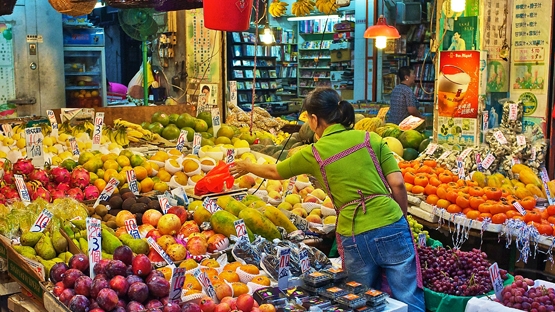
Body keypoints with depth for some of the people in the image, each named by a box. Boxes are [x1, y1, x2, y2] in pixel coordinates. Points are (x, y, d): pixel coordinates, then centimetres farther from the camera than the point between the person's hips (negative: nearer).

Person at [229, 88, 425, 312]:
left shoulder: (313, 154, 3)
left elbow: (274, 172, 20)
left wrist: (247, 167, 38)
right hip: (391, 229, 1)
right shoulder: (371, 139, 4)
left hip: (354, 239, 0)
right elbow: (397, 184, 0)